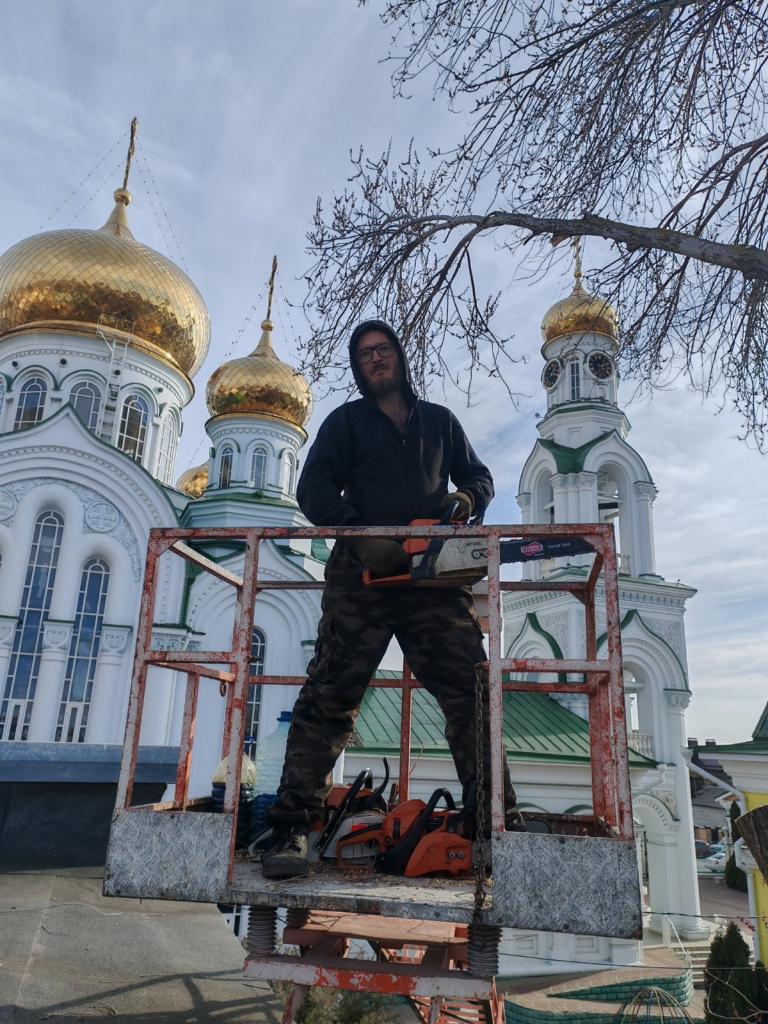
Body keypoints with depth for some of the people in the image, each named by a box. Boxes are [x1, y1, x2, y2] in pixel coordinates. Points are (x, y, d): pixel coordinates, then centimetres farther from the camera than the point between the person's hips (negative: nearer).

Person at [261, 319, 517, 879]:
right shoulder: (346, 421, 15)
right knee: (329, 700, -7)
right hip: (363, 575, -2)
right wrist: (361, 535, -15)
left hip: (433, 577, 2)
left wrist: (468, 498, 2)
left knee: (472, 697, -3)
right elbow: (315, 490, 3)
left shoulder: (439, 421, 23)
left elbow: (480, 476, 28)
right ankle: (292, 831, -4)